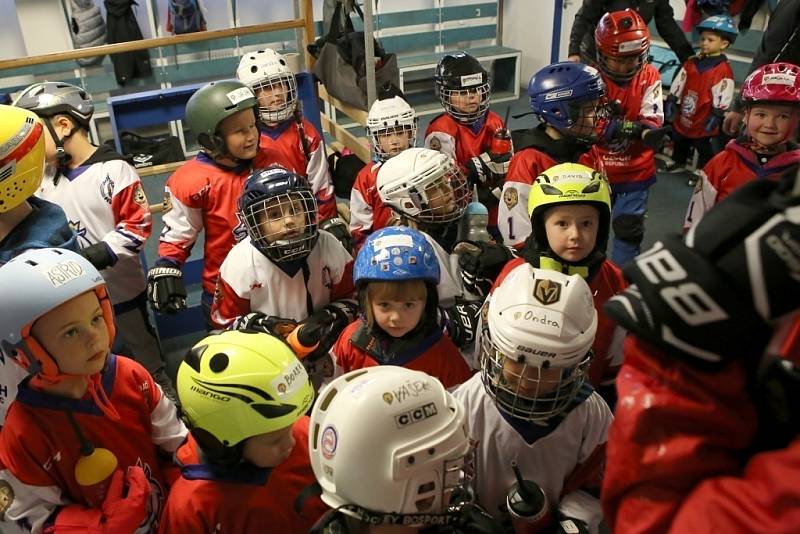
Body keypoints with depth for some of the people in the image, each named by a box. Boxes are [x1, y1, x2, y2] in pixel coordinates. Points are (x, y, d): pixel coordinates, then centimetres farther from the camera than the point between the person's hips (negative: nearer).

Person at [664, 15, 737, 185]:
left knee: (703, 147, 10)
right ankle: (678, 162, 45)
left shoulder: (724, 70, -17)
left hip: (704, 118, -6)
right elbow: (678, 84, 5)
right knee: (679, 140, 23)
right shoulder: (692, 62, 0)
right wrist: (671, 101, 2)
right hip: (685, 114, 6)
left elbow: (722, 97, -16)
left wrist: (716, 116, -17)